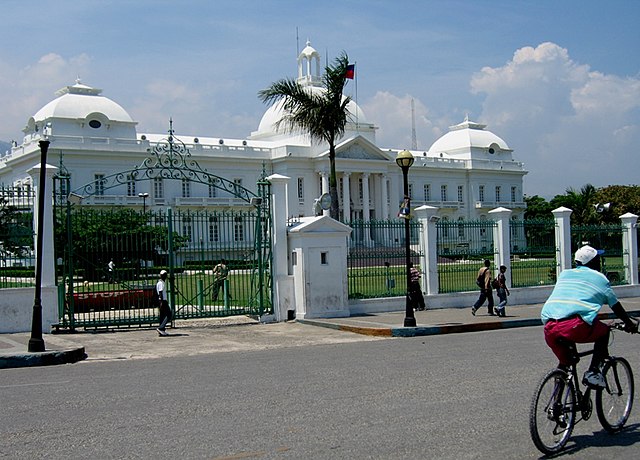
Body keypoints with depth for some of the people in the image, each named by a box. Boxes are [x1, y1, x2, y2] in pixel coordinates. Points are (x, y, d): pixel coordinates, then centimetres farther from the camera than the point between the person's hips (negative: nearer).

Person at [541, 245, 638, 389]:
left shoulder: (564, 274, 28)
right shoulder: (599, 278, 17)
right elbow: (616, 307, 26)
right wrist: (629, 324, 44)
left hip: (549, 328, 5)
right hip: (576, 327, -5)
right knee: (604, 331, 22)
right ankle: (593, 371, 9)